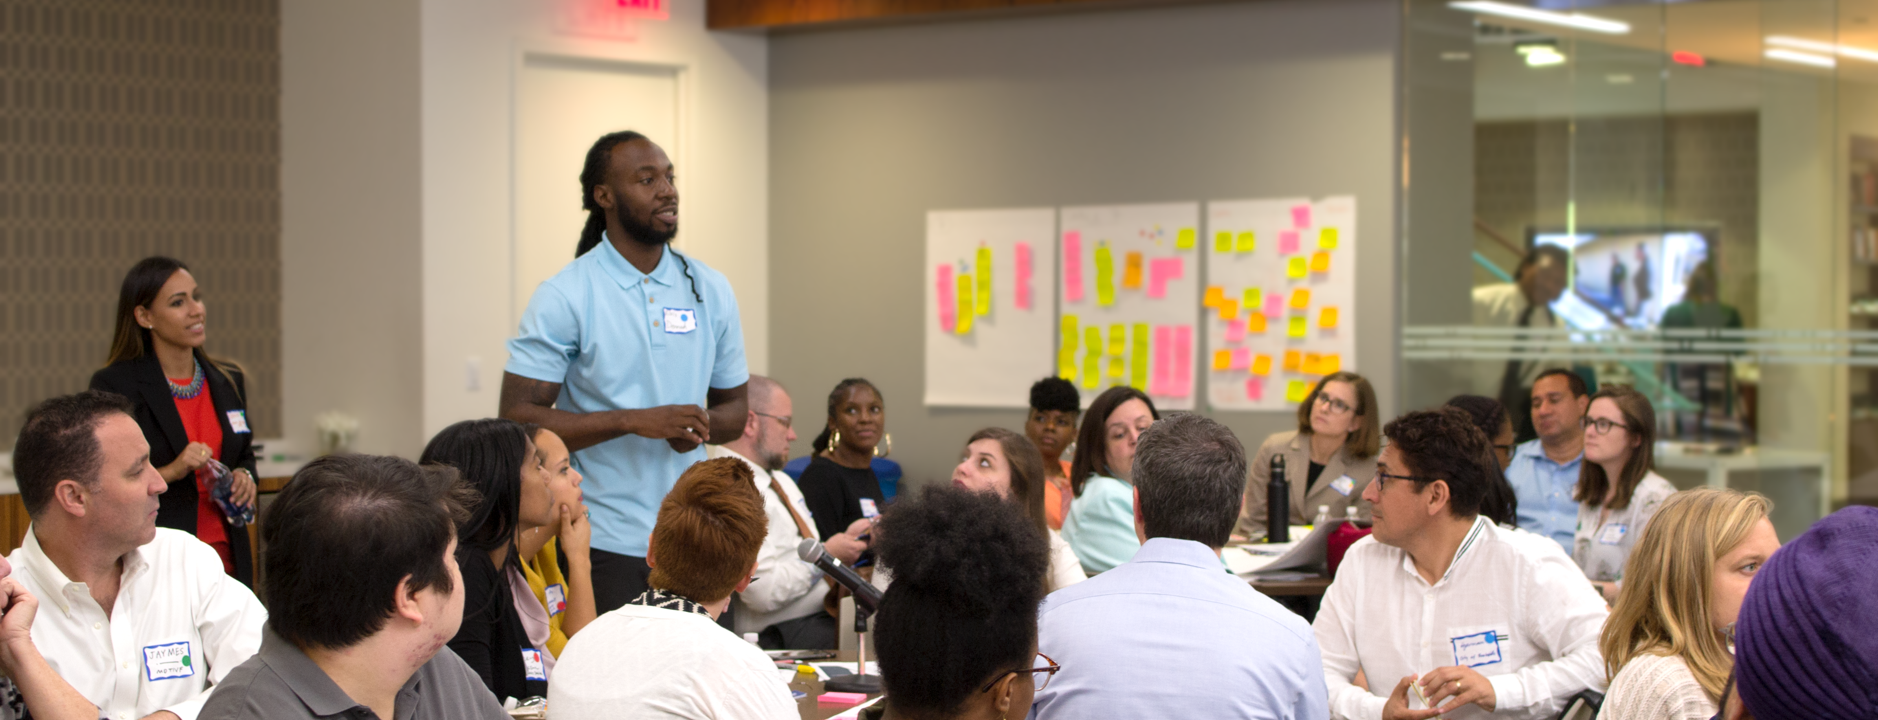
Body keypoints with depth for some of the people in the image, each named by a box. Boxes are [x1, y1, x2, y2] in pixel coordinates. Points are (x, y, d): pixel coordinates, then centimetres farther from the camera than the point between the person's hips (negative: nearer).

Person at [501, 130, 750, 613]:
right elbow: (518, 417, -10)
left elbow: (734, 409, 17)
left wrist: (703, 424, -8)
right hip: (603, 543, -4)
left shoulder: (711, 291, 10)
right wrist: (634, 421, -18)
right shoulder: (564, 298, -5)